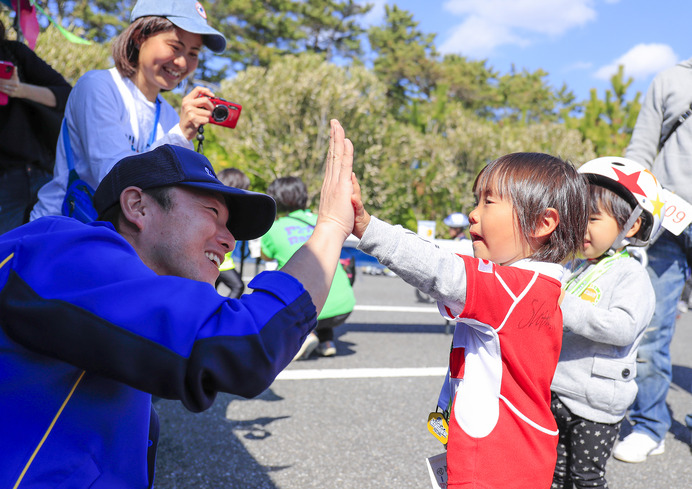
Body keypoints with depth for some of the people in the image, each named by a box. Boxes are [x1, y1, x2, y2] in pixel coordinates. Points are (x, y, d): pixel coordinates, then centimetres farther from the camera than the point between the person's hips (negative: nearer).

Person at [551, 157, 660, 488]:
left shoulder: (631, 276, -12)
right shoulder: (578, 268, 10)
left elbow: (624, 327, -28)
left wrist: (566, 309, -32)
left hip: (595, 405, -6)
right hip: (557, 395, 7)